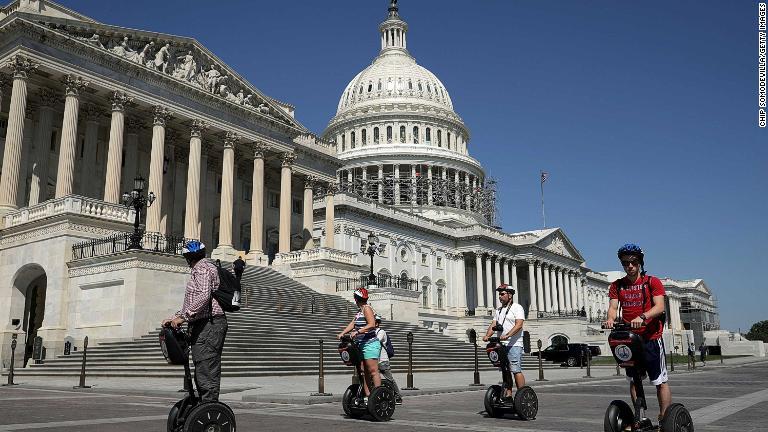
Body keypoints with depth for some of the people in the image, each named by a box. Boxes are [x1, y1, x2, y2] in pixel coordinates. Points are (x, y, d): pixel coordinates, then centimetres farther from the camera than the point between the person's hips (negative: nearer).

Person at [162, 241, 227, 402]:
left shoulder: (201, 268, -7)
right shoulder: (204, 268, 25)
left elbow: (203, 296, -23)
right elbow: (191, 302, 27)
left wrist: (183, 317, -23)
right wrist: (174, 318, 20)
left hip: (208, 326, -11)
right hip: (205, 326, 11)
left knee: (206, 371, -11)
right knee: (202, 371, 13)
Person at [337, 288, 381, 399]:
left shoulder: (367, 308, -10)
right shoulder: (359, 310, 18)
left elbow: (372, 325, -22)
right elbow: (352, 323, 18)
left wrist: (357, 332, -26)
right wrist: (342, 333, 6)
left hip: (370, 345, -10)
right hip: (361, 345, 10)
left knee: (373, 371, -11)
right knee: (364, 372, 9)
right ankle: (368, 396, 13)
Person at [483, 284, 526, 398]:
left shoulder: (517, 308, -1)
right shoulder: (498, 310, 21)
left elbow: (519, 325, -15)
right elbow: (493, 325, 10)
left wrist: (507, 335, -28)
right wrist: (487, 335, -10)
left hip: (514, 345, -7)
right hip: (501, 345, 7)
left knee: (516, 370, -12)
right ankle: (508, 395, 11)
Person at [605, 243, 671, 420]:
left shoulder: (652, 282, -1)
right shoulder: (617, 286, 10)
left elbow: (659, 307, -13)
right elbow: (613, 307, 0)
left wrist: (642, 317, -31)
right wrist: (610, 319, -23)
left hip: (651, 338, -4)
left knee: (660, 381, -4)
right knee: (633, 381, 11)